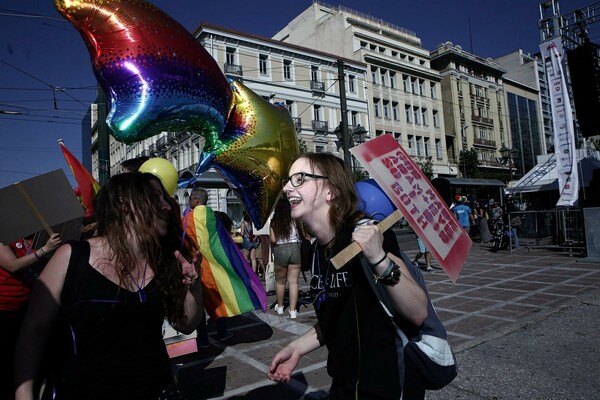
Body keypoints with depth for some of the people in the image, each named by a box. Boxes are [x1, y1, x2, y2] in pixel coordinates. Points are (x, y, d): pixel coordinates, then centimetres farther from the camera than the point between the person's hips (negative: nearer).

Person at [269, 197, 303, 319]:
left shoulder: (274, 222, -5)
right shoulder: (293, 220, -3)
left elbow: (273, 240, -9)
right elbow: (300, 236, -2)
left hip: (280, 250, 0)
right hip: (294, 249, 0)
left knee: (280, 281, 17)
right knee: (293, 282, 4)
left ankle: (280, 307, 31)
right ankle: (293, 310, 4)